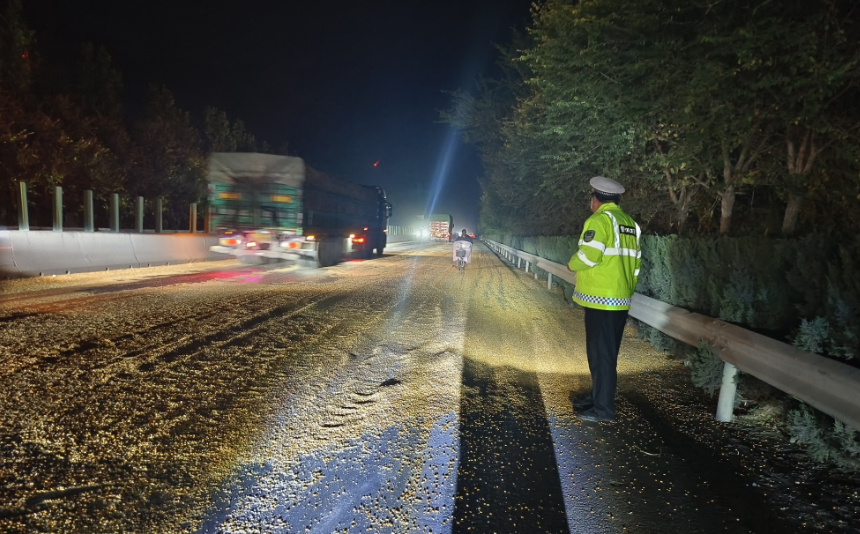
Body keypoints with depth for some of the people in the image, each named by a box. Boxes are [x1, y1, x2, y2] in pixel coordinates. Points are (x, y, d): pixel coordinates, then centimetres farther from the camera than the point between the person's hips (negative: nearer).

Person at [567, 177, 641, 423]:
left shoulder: (599, 220, -12)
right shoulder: (630, 223, 14)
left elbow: (588, 255, -22)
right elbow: (634, 262, 16)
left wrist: (572, 264, -2)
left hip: (600, 299, -9)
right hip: (620, 300, 9)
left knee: (601, 354, -3)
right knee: (604, 351, 18)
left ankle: (604, 409, 3)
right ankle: (598, 396, 29)